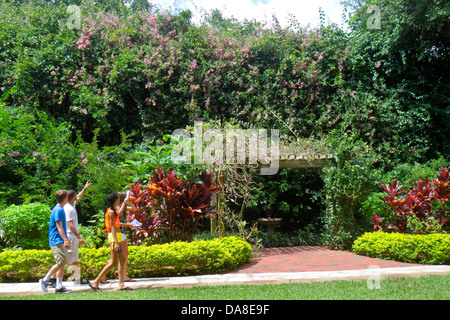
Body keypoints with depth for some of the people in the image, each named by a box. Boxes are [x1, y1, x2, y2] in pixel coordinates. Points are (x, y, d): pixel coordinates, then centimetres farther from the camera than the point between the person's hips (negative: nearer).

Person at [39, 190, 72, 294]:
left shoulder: (60, 209, 17)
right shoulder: (58, 210, -12)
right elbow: (59, 227, -18)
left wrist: (66, 240, 29)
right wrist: (65, 240, -24)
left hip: (60, 241, 10)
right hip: (57, 241, -10)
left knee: (63, 263, 7)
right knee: (61, 262, -13)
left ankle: (59, 286, 9)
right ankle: (45, 280, -1)